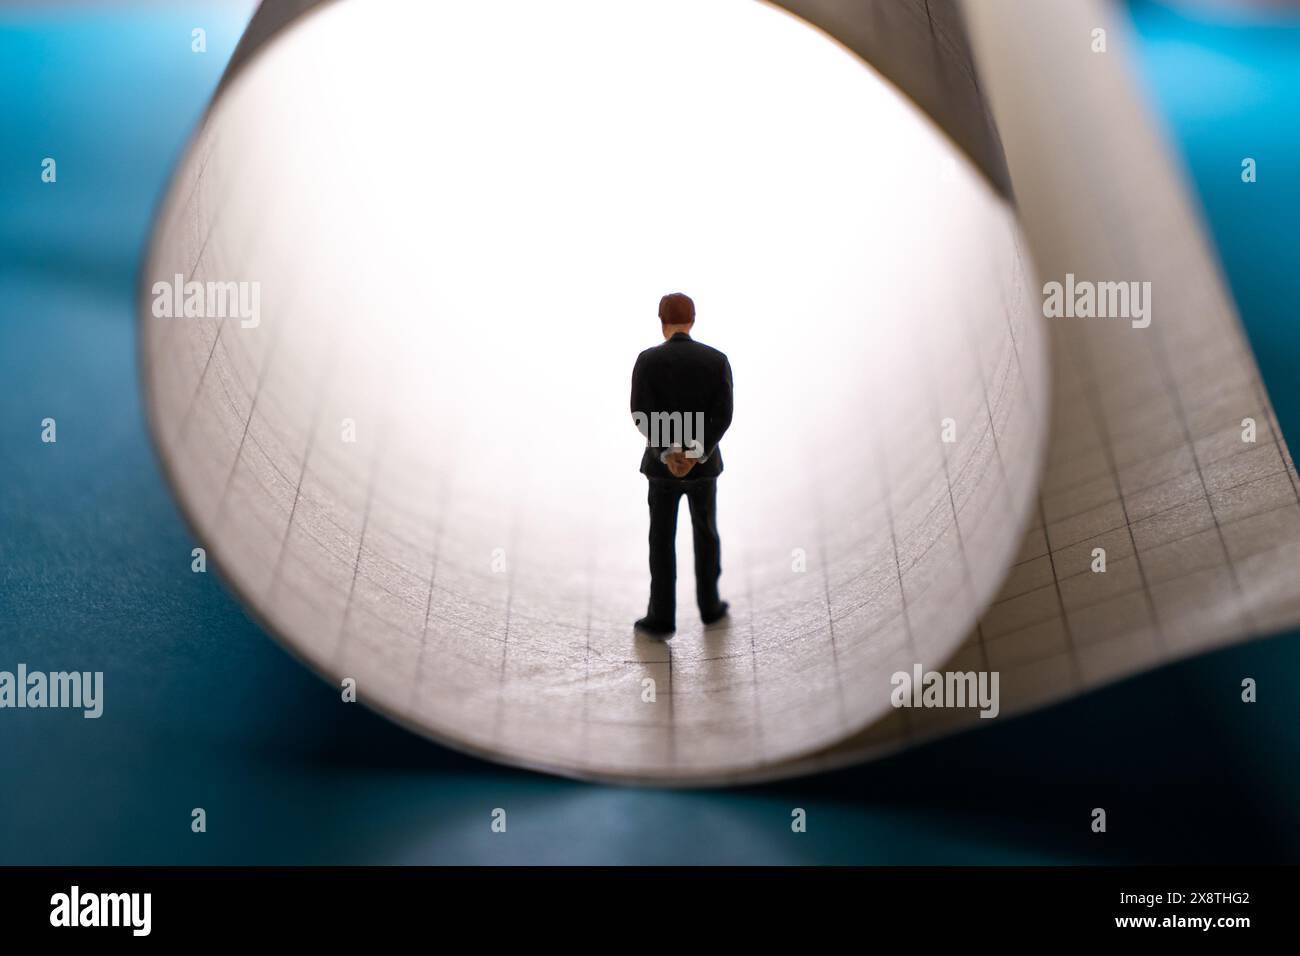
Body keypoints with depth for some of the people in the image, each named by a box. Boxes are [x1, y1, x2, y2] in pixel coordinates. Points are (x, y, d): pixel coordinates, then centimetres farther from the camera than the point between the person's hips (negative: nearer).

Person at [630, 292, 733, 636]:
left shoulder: (647, 360, -10)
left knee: (662, 541, 9)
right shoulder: (718, 359, -6)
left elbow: (641, 414, -19)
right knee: (706, 533, 20)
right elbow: (722, 416, -15)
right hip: (704, 463, 2)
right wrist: (696, 454, -19)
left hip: (662, 464, -1)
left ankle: (662, 618, 13)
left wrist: (668, 452, -22)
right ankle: (709, 605, 31)